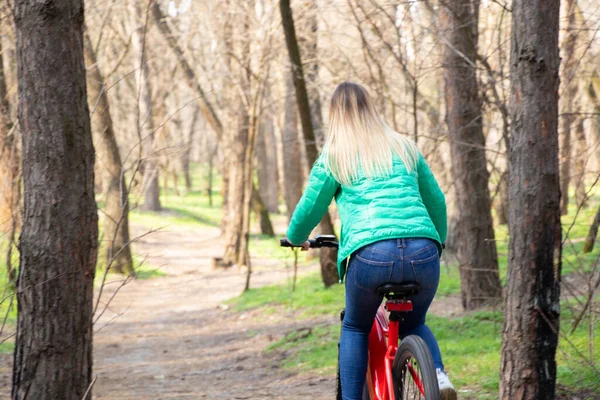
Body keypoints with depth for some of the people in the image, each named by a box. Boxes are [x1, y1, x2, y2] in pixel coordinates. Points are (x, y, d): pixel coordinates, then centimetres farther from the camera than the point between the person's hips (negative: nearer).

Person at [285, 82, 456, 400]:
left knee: (355, 328, 24)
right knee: (414, 325, 28)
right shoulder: (404, 147, 23)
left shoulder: (334, 155, 13)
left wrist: (296, 237, 37)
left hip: (371, 252, -3)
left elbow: (309, 209, 16)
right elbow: (436, 200, 29)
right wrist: (438, 243, 46)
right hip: (423, 251, 3)